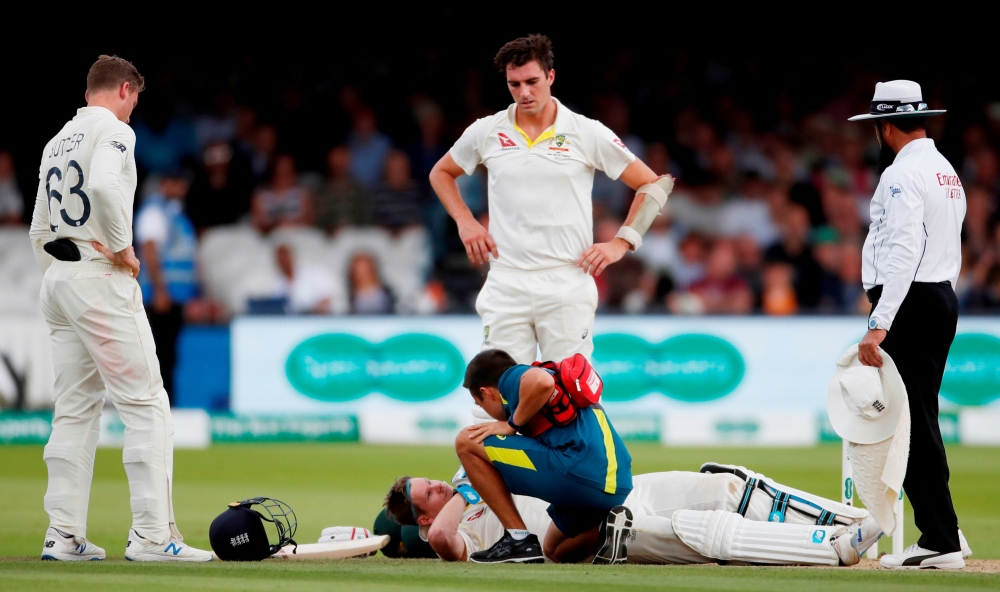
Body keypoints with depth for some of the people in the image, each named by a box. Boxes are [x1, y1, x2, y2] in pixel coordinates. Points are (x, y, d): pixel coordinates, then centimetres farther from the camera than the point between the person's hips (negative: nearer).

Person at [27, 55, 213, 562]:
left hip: (56, 280, 9)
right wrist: (123, 249, -18)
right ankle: (151, 535, -12)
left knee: (75, 412, 11)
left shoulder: (57, 143, 19)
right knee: (146, 405, -7)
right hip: (100, 280, -9)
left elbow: (39, 230, 21)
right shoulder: (112, 130, -7)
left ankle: (63, 535, 7)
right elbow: (104, 184, -28)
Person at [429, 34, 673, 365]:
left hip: (568, 285, -2)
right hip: (506, 285, 2)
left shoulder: (587, 133, 0)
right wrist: (465, 222, 10)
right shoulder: (485, 133, 6)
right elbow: (441, 173, 25)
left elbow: (654, 184, 6)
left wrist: (621, 243, -2)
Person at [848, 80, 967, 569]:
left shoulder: (902, 174, -14)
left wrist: (879, 325, -27)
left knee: (912, 424, -9)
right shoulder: (947, 172, 18)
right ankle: (939, 536, 14)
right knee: (919, 422, 14)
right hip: (943, 298, 10)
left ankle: (941, 543, -12)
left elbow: (902, 254, -23)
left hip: (910, 306, -10)